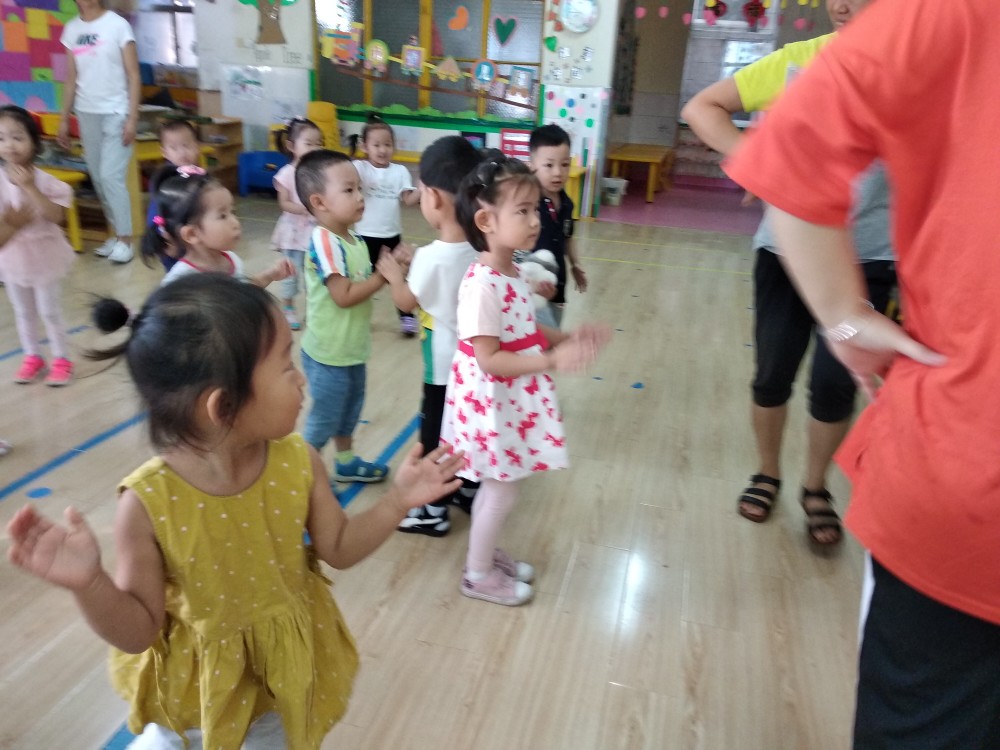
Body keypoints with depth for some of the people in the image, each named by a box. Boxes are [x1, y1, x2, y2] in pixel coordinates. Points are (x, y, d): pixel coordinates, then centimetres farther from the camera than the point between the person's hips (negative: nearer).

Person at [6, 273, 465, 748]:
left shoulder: (298, 463, -20)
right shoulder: (149, 503, -28)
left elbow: (338, 549, -6)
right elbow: (138, 631, -18)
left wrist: (398, 501, -15)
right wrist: (88, 584, -34)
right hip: (193, 691, -2)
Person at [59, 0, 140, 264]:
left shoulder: (117, 24, -4)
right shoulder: (71, 29, 9)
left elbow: (133, 74, -6)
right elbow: (71, 78, 13)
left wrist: (132, 117, -13)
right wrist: (64, 118, 10)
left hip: (115, 112, -5)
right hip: (86, 113, 5)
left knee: (111, 176, -9)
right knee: (98, 178, 6)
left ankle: (125, 239, 1)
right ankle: (118, 233, 16)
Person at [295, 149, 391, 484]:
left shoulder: (353, 238, 2)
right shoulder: (324, 242, -25)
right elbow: (344, 296, -28)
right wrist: (383, 275, -20)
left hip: (351, 348, 9)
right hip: (328, 353, -9)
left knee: (350, 408, 24)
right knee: (325, 417, 6)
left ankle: (346, 461, 44)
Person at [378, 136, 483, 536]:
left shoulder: (432, 256, -25)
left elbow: (406, 302, -9)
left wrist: (394, 273, 7)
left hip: (445, 365, -7)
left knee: (435, 433, 9)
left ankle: (434, 512, 22)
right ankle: (469, 491, 38)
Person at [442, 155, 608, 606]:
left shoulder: (511, 273, 4)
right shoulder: (482, 285, -26)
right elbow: (489, 359, -27)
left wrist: (568, 337, 3)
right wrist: (552, 360, -31)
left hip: (509, 399, 9)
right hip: (490, 402, -9)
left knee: (497, 486, 22)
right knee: (502, 491, 6)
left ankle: (487, 553, 43)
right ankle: (478, 574, 27)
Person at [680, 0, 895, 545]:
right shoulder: (796, 59, 0)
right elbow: (701, 107, 0)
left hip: (867, 257, -1)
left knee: (834, 382, 0)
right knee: (772, 374, 7)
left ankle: (816, 489, 26)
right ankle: (767, 475, 31)